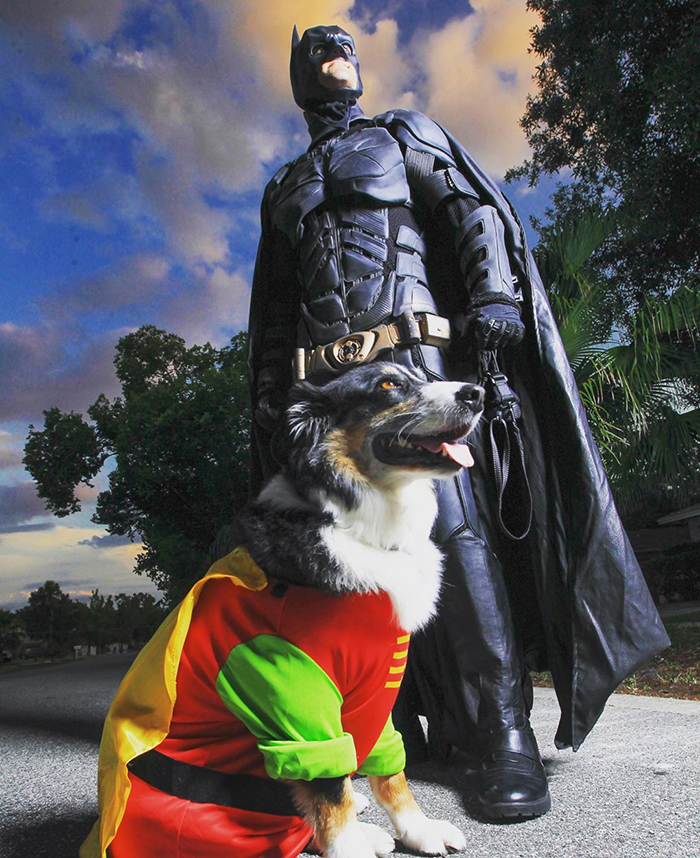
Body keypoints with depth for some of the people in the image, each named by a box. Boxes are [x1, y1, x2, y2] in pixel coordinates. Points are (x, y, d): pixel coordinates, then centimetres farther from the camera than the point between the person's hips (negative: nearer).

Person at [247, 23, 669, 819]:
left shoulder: (403, 134, 22)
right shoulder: (282, 190, 30)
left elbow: (477, 211, 6)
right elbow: (271, 309, 25)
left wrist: (493, 301, -12)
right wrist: (268, 396, 13)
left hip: (414, 355, -3)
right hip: (325, 381, 4)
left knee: (455, 529, -14)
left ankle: (505, 732, -8)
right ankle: (391, 723, 9)